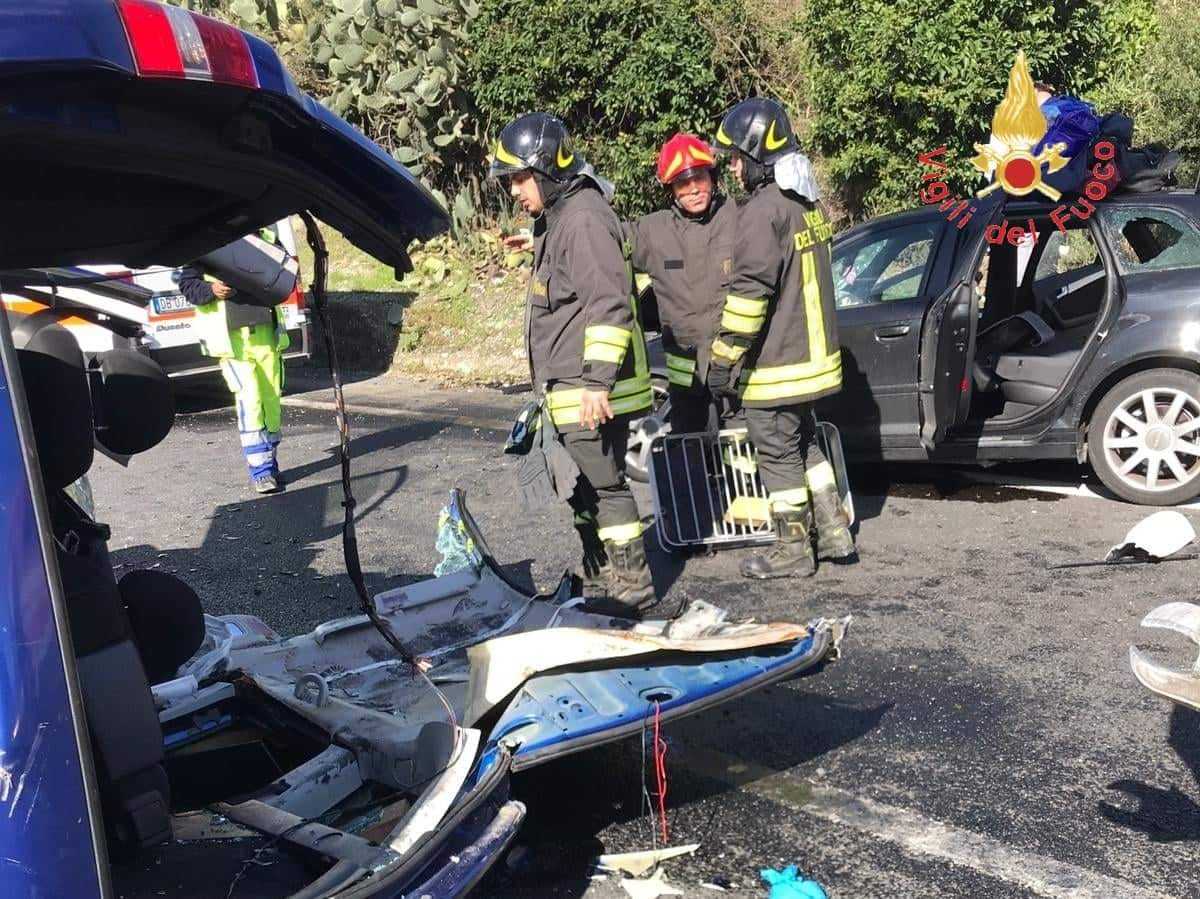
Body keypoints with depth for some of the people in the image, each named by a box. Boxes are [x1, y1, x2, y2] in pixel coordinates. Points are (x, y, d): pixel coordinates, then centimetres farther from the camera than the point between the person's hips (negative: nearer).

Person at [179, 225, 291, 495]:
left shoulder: (267, 239, 9)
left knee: (271, 398, 6)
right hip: (230, 337, -4)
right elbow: (187, 283, 4)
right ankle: (260, 470, -5)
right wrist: (211, 290, -16)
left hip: (265, 333, 4)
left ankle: (270, 462, 21)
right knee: (249, 397, -11)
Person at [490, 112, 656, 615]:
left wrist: (596, 379, -28)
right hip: (566, 391, 11)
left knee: (604, 484, -3)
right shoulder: (555, 220, 19)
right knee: (582, 489, 17)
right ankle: (599, 580, 29)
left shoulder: (584, 218, -14)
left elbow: (609, 304, -23)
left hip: (591, 391, -11)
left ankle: (632, 584, 7)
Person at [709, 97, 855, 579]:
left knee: (779, 454, 3)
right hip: (813, 353, 9)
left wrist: (723, 359, -18)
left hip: (776, 363, -9)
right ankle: (834, 530, 26)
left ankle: (793, 549, 13)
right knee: (803, 443, 22)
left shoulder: (764, 210, -19)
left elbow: (749, 293, -23)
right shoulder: (806, 203, 11)